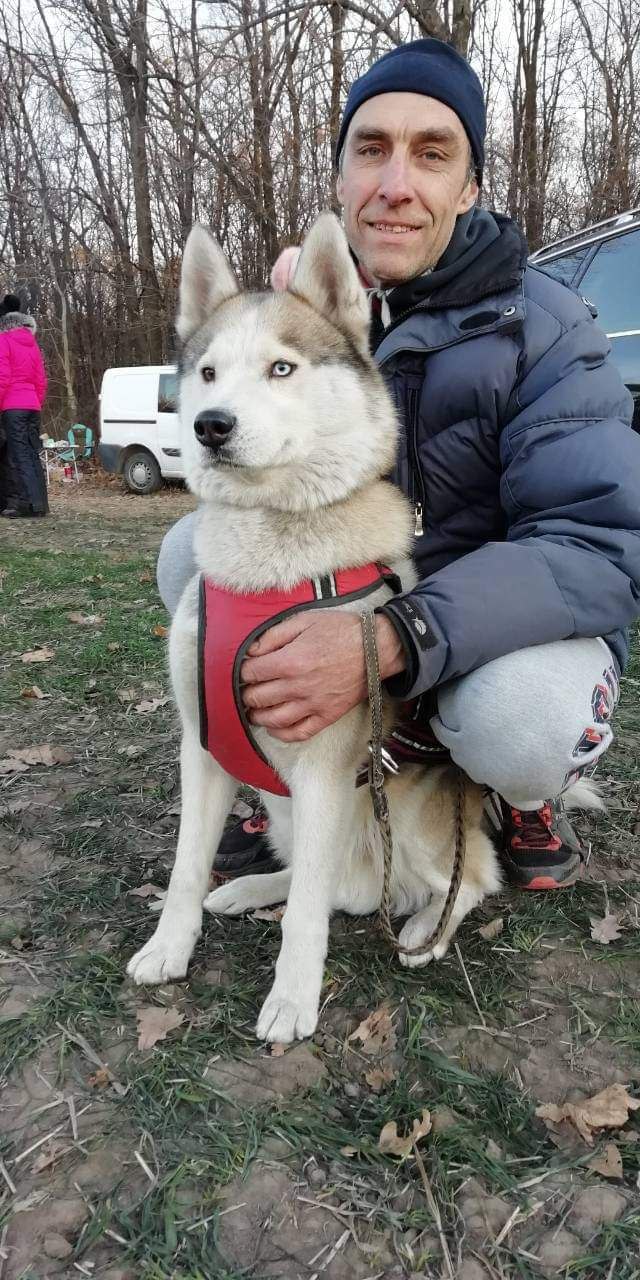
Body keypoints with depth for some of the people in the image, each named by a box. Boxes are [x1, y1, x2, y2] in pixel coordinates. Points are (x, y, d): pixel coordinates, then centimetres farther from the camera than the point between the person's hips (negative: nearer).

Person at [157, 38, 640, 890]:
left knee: (517, 721, -37)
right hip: (354, 591, 5)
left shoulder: (542, 329, -19)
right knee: (191, 552, -12)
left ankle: (529, 796, 2)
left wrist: (391, 642, -43)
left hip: (505, 620, -4)